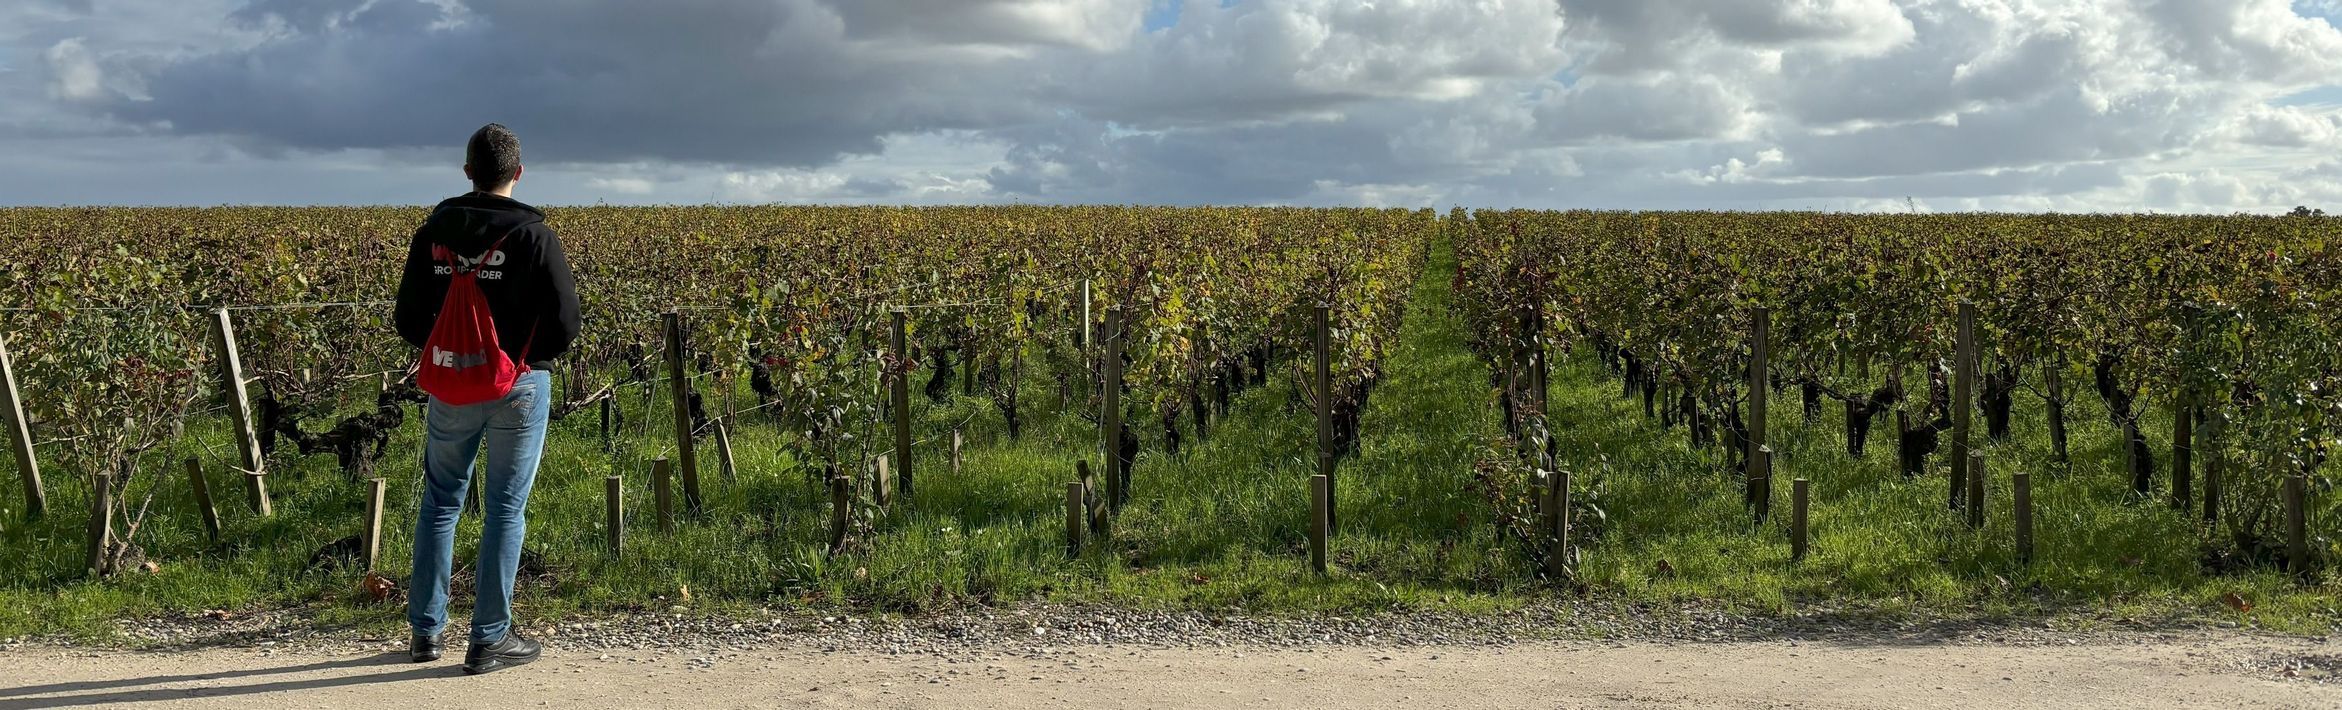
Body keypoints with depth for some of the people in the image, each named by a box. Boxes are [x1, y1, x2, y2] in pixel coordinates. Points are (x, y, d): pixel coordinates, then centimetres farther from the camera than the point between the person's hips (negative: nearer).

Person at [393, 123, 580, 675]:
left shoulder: (433, 231, 1)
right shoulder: (532, 233, -11)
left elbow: (409, 320, 4)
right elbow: (565, 324, -12)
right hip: (520, 386, -3)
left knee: (440, 501, 16)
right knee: (505, 509, 4)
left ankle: (426, 629, 21)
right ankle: (489, 639, 7)